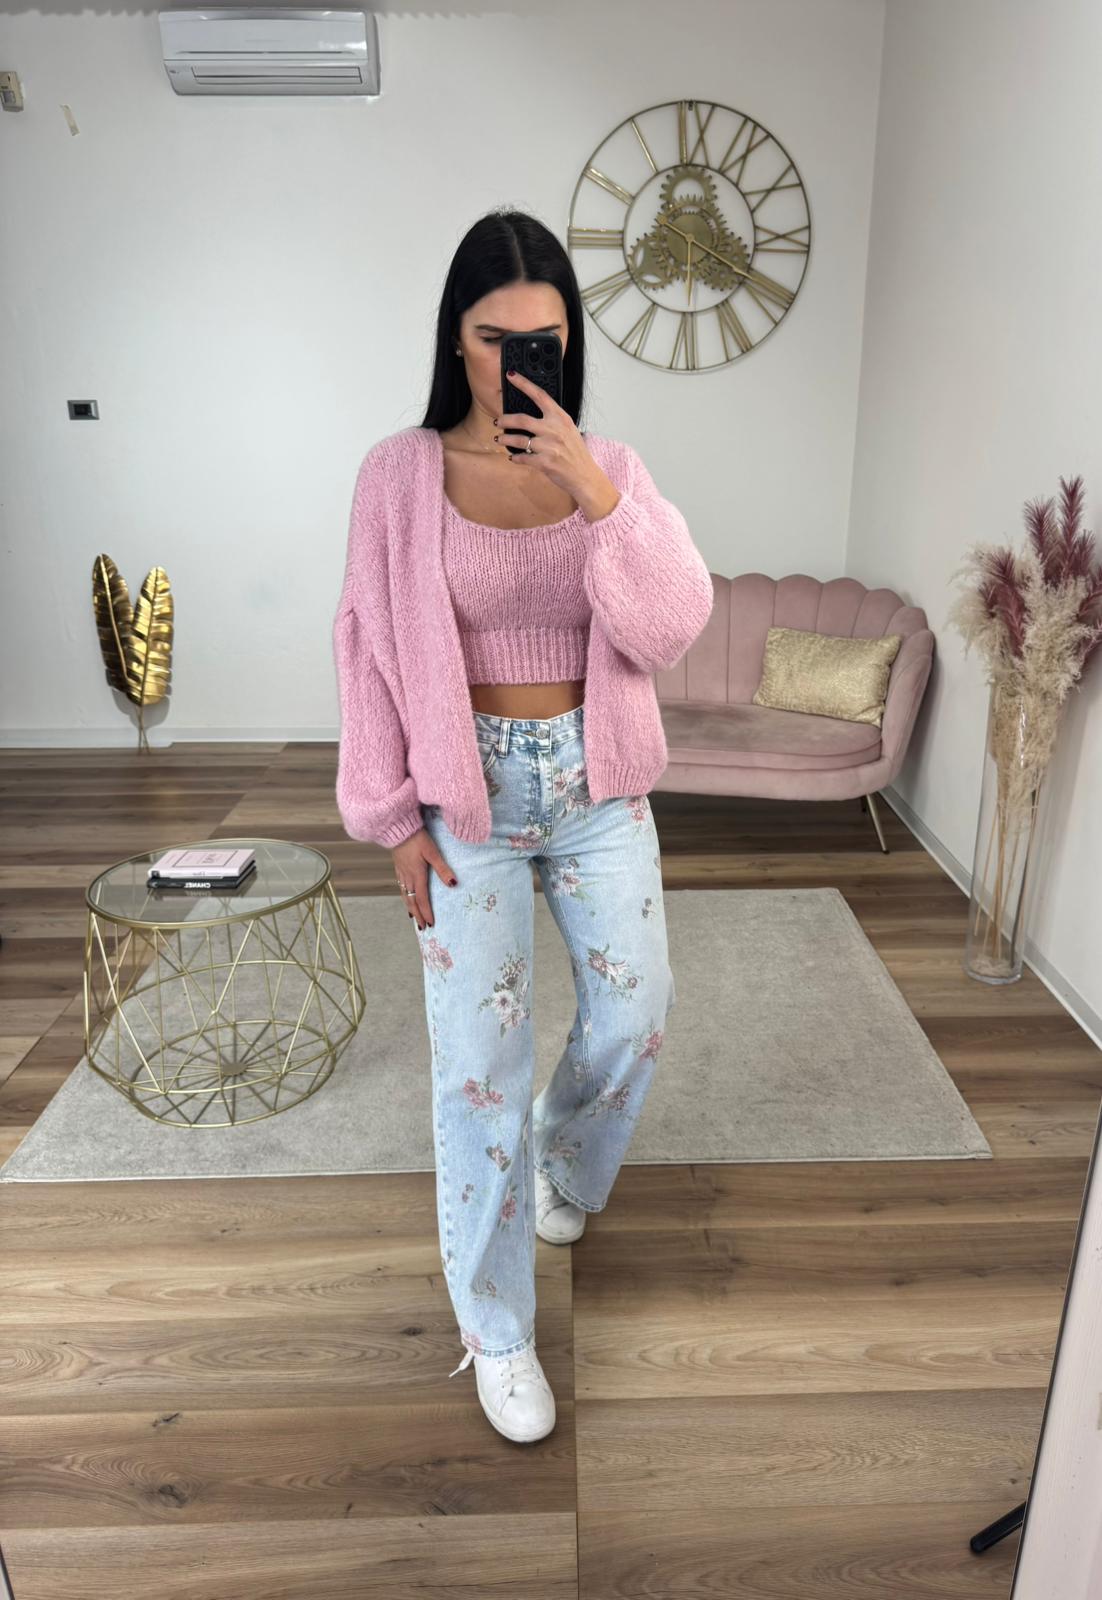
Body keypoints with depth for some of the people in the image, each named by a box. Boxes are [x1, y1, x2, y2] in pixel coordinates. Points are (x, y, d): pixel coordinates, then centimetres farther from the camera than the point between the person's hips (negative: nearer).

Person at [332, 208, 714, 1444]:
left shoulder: (610, 467, 1)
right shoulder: (401, 472, -5)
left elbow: (668, 631, -9)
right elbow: (371, 647, -4)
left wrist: (593, 494, -21)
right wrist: (394, 816, -6)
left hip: (597, 786, 3)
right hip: (470, 793, -2)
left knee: (635, 1013, 10)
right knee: (479, 1057, 2)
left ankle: (564, 1167, 46)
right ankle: (496, 1330, 23)